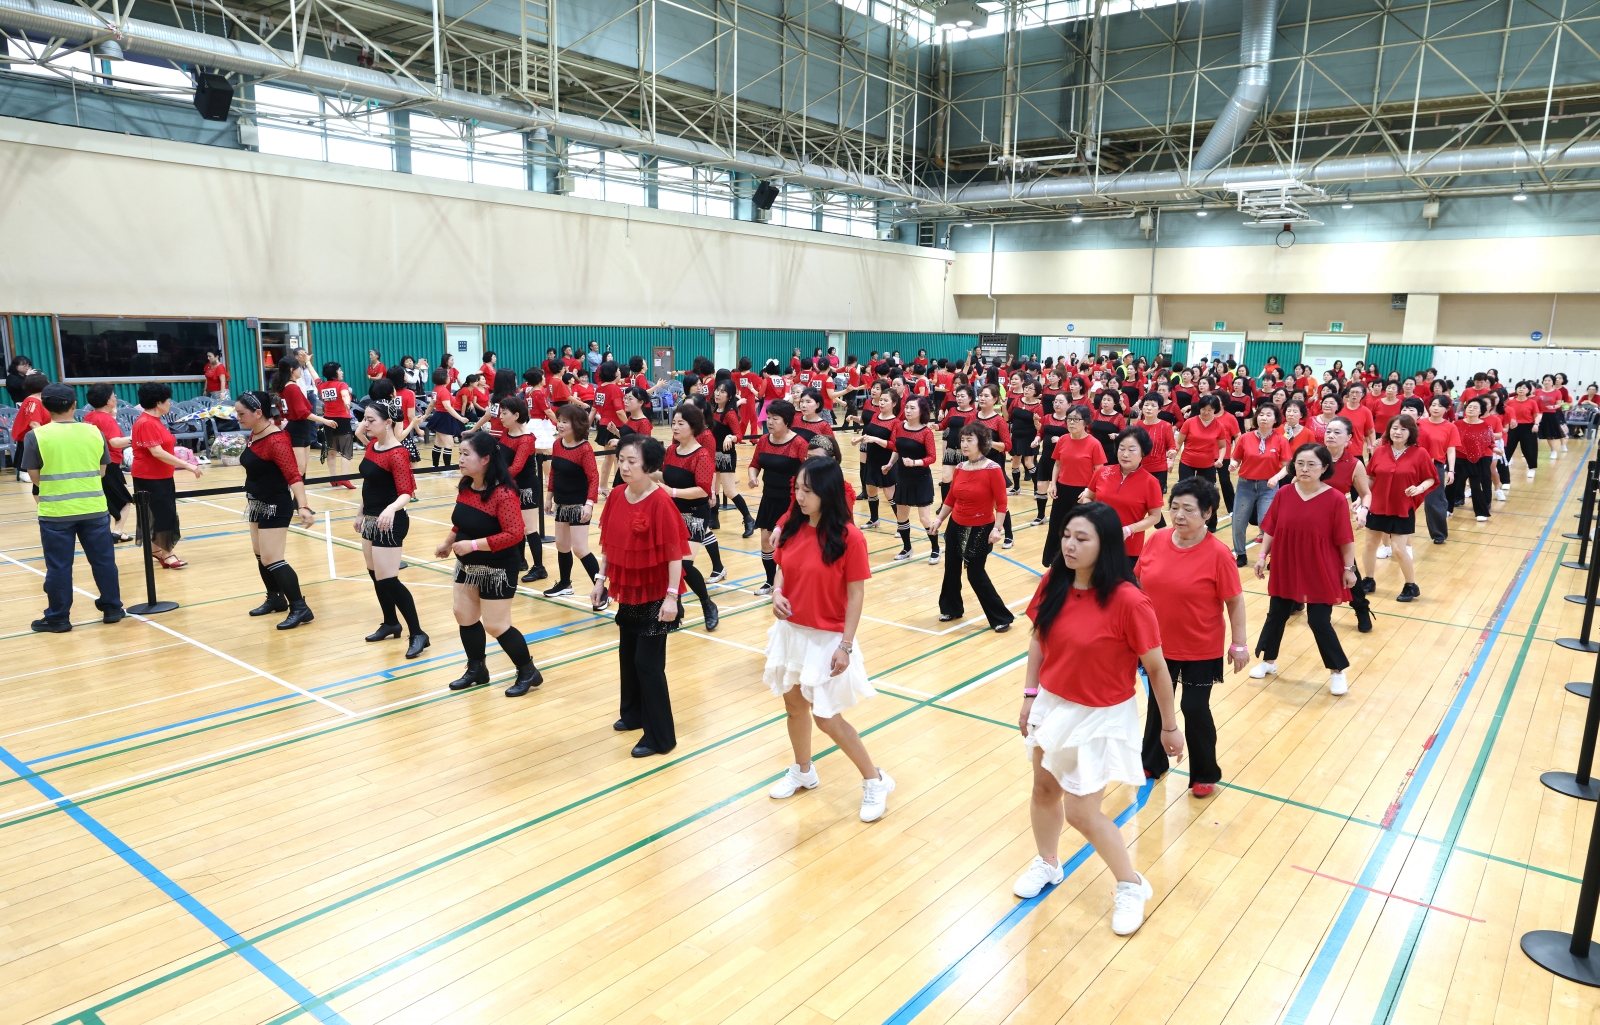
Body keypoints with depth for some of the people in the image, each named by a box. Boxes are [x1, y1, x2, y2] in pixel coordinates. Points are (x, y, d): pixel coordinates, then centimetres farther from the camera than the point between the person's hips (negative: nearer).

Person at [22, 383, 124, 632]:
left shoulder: (36, 436, -8)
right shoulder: (94, 431, -1)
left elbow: (34, 475, -2)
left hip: (55, 512, -2)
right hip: (94, 508, 2)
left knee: (58, 566, 6)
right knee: (103, 559, 12)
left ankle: (58, 618, 14)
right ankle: (112, 608, 20)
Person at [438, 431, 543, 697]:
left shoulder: (503, 493, -26)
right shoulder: (465, 486, 0)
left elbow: (514, 534, -29)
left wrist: (474, 545, -30)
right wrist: (448, 544, 12)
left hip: (498, 568, -8)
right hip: (468, 565, 8)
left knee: (495, 625, -2)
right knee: (464, 616, 14)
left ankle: (529, 673, 17)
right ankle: (477, 670, 33)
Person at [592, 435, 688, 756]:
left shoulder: (659, 502, -20)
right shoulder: (617, 497, 1)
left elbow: (675, 552, -20)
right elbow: (608, 543, 10)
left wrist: (671, 595, -22)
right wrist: (601, 579, 8)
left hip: (654, 595, -7)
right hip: (627, 593, 7)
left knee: (648, 662, -3)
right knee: (627, 655, 18)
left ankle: (660, 736, 9)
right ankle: (634, 714, 39)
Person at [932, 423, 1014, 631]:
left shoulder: (992, 469, -16)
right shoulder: (960, 468, 1)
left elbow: (1001, 502, -16)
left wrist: (996, 529, -21)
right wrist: (939, 520, 10)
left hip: (980, 529, -6)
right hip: (956, 526, 6)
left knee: (975, 573, -2)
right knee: (951, 569, 12)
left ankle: (1001, 618, 11)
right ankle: (951, 609, 34)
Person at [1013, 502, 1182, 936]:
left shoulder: (1128, 601, -26)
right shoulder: (1053, 583, -9)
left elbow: (1156, 668, -15)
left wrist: (1170, 726, -7)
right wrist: (1030, 695, 7)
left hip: (1101, 717, -6)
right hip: (1053, 705, 6)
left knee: (1081, 811, 1)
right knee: (1044, 789, 20)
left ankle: (1132, 886, 27)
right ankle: (1047, 864, 47)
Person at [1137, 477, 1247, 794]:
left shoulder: (1217, 553, -19)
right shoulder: (1156, 540, -7)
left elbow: (1235, 601, -12)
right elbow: (1141, 584, 5)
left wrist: (1239, 644, -9)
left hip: (1200, 649, -4)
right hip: (1158, 643, 4)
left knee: (1195, 709, 5)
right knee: (1157, 703, 19)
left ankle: (1205, 774, 28)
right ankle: (1152, 762, 39)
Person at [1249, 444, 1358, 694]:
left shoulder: (1335, 499, -15)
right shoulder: (1283, 494, -5)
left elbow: (1345, 539, -9)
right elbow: (1270, 529, 3)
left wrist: (1349, 568, -5)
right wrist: (1262, 555, 1)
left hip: (1321, 573, -4)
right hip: (1285, 569, 4)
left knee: (1319, 622, 0)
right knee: (1276, 615, 14)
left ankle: (1337, 671, 21)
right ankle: (1268, 660, 34)